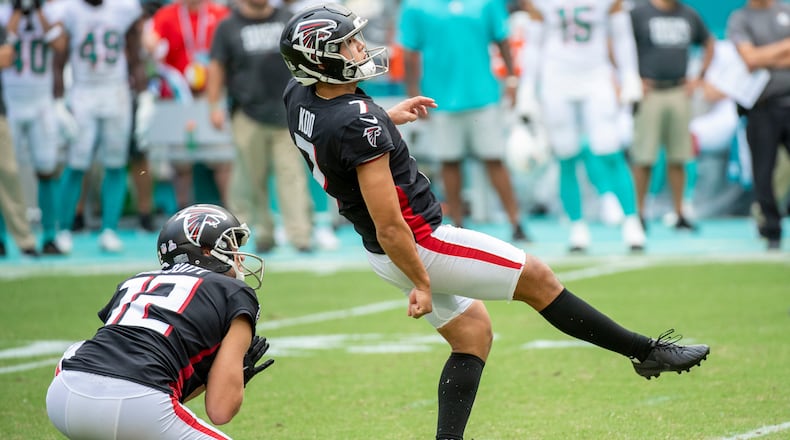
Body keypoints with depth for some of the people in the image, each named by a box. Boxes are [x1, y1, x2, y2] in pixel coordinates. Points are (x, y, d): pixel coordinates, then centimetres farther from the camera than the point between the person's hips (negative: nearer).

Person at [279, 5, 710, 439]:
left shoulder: (298, 95, -4)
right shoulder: (358, 124, -31)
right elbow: (389, 226, -29)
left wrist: (387, 118, 21)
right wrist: (420, 285, -18)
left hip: (381, 255, 9)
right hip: (420, 245, -9)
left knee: (472, 335, 19)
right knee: (537, 279, 3)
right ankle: (647, 351, 15)